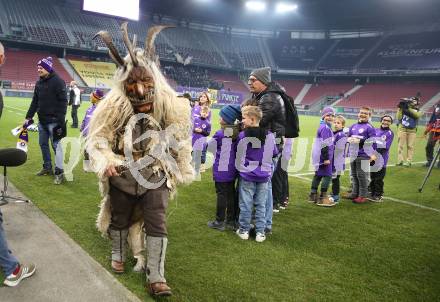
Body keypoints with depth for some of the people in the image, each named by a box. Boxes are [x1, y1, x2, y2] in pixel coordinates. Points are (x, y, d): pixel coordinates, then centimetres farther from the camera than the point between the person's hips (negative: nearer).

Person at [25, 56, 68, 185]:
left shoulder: (58, 81, -10)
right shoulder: (39, 82, 13)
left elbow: (63, 101, -14)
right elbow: (35, 102, 18)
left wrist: (61, 120, -19)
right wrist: (28, 117, 14)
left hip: (53, 121, -8)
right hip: (42, 120, 8)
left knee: (56, 145, -6)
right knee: (43, 144, 14)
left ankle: (59, 172, -1)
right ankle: (47, 167, 27)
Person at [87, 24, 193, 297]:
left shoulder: (169, 104, -11)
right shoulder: (114, 105, -13)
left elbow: (180, 140, 1)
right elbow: (98, 136, -5)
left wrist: (180, 171, 7)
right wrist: (106, 160, -24)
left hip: (155, 176, 0)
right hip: (122, 177, 1)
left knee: (157, 223, -3)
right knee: (120, 218, 19)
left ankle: (156, 277, 10)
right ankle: (118, 254, 48)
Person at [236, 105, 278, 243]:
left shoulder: (242, 136, -14)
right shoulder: (270, 135, -4)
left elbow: (239, 155, -6)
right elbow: (275, 153, 9)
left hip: (247, 175, -2)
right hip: (263, 175, 3)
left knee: (245, 204, 9)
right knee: (261, 205, 11)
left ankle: (244, 230, 20)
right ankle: (260, 232, 17)